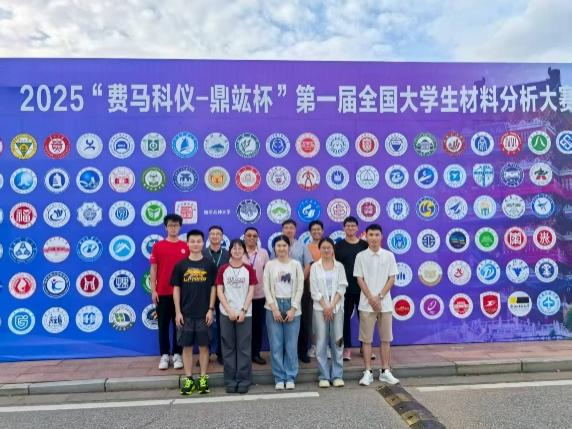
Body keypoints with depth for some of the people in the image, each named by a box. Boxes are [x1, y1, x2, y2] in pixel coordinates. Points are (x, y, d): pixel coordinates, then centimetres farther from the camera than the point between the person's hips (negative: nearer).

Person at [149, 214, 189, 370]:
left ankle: (177, 354, 19)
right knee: (163, 325, 7)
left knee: (179, 324, 8)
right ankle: (164, 355, 19)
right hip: (162, 292, 0)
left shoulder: (186, 247, 2)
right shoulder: (157, 246, 2)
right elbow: (153, 269, 3)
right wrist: (153, 290, -3)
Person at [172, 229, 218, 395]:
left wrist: (211, 310, -5)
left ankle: (203, 379, 18)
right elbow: (176, 289, 3)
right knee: (187, 346, 7)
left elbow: (213, 288, 2)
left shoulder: (210, 265, 0)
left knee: (203, 346, 6)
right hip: (185, 313, 1)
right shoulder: (180, 265, 1)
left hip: (204, 313, -1)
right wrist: (178, 312, -2)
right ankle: (188, 379, 18)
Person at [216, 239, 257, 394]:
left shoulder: (249, 269, 3)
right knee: (228, 348, 5)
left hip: (245, 314, 0)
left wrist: (243, 310, -10)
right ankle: (230, 380, 15)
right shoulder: (223, 269, 3)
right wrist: (230, 311, -10)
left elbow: (251, 292, 0)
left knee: (244, 347, 2)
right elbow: (219, 292, -1)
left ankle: (243, 380, 12)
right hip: (226, 314, 1)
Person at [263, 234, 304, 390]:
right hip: (274, 307, 0)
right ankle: (279, 378, 14)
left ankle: (290, 377, 15)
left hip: (292, 307, 0)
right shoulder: (270, 265, 3)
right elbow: (266, 288, 0)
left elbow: (300, 288, 0)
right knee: (276, 345, 3)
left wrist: (293, 309, -7)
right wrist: (274, 308, -8)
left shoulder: (296, 264, 3)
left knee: (291, 345, 2)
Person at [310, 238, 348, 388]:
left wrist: (332, 305, -10)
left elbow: (342, 288, -1)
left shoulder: (339, 266, 6)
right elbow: (314, 290, -2)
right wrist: (325, 306, -9)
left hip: (337, 307, 1)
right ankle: (324, 376, 10)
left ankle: (337, 375, 13)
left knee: (337, 341, 3)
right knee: (321, 343, 1)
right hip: (320, 308, -1)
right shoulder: (315, 267, 3)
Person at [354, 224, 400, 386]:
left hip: (385, 303, 1)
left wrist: (379, 297, -10)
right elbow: (360, 279, -2)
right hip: (367, 304, -1)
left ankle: (385, 371, 21)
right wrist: (371, 298, -11)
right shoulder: (361, 256, 0)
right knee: (366, 339, 3)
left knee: (386, 338, 9)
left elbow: (392, 278, 0)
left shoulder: (389, 255, 2)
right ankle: (368, 372, 12)